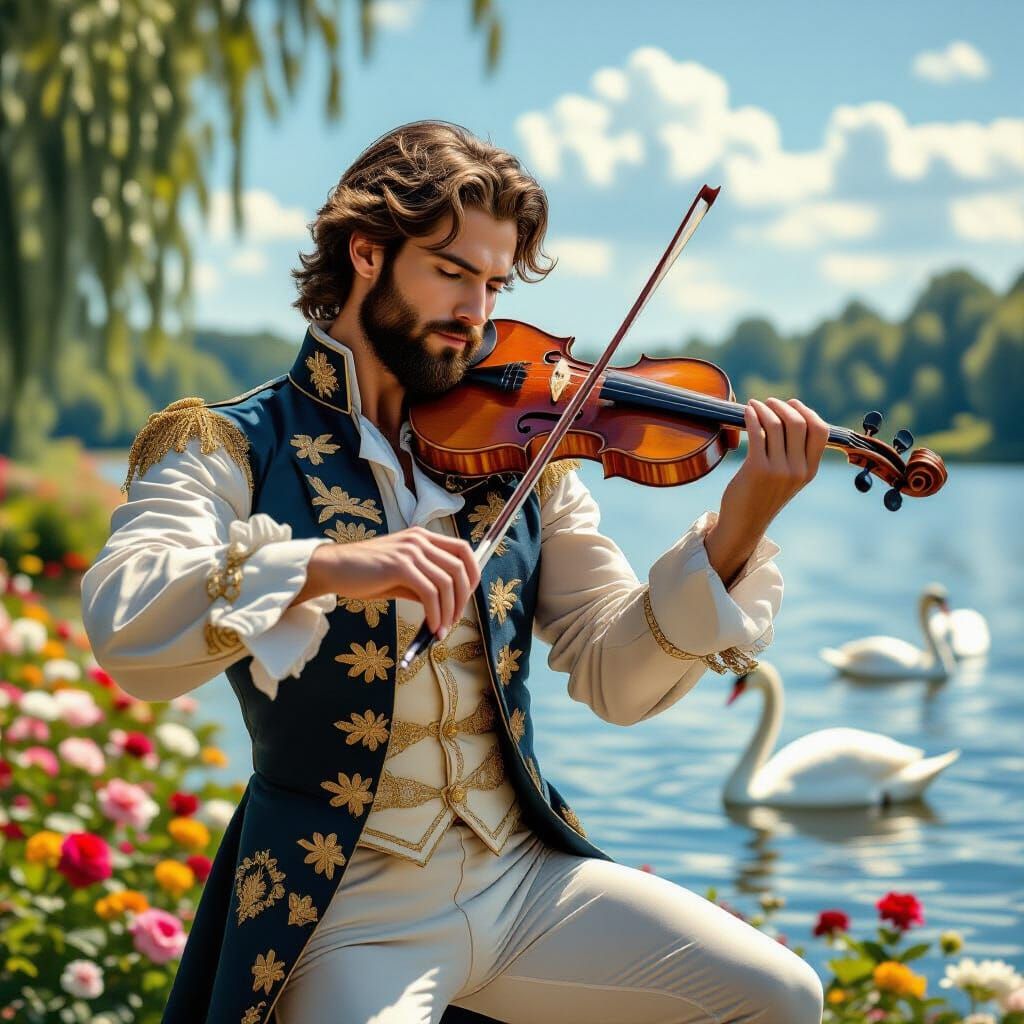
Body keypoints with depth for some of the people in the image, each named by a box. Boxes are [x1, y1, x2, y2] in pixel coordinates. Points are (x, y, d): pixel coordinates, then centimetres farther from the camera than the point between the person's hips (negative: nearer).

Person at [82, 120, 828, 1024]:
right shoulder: (225, 448, -5)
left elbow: (617, 676, 1)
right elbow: (122, 627, -23)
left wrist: (738, 529, -14)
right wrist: (323, 567, -37)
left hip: (525, 875, 4)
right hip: (346, 911, -4)